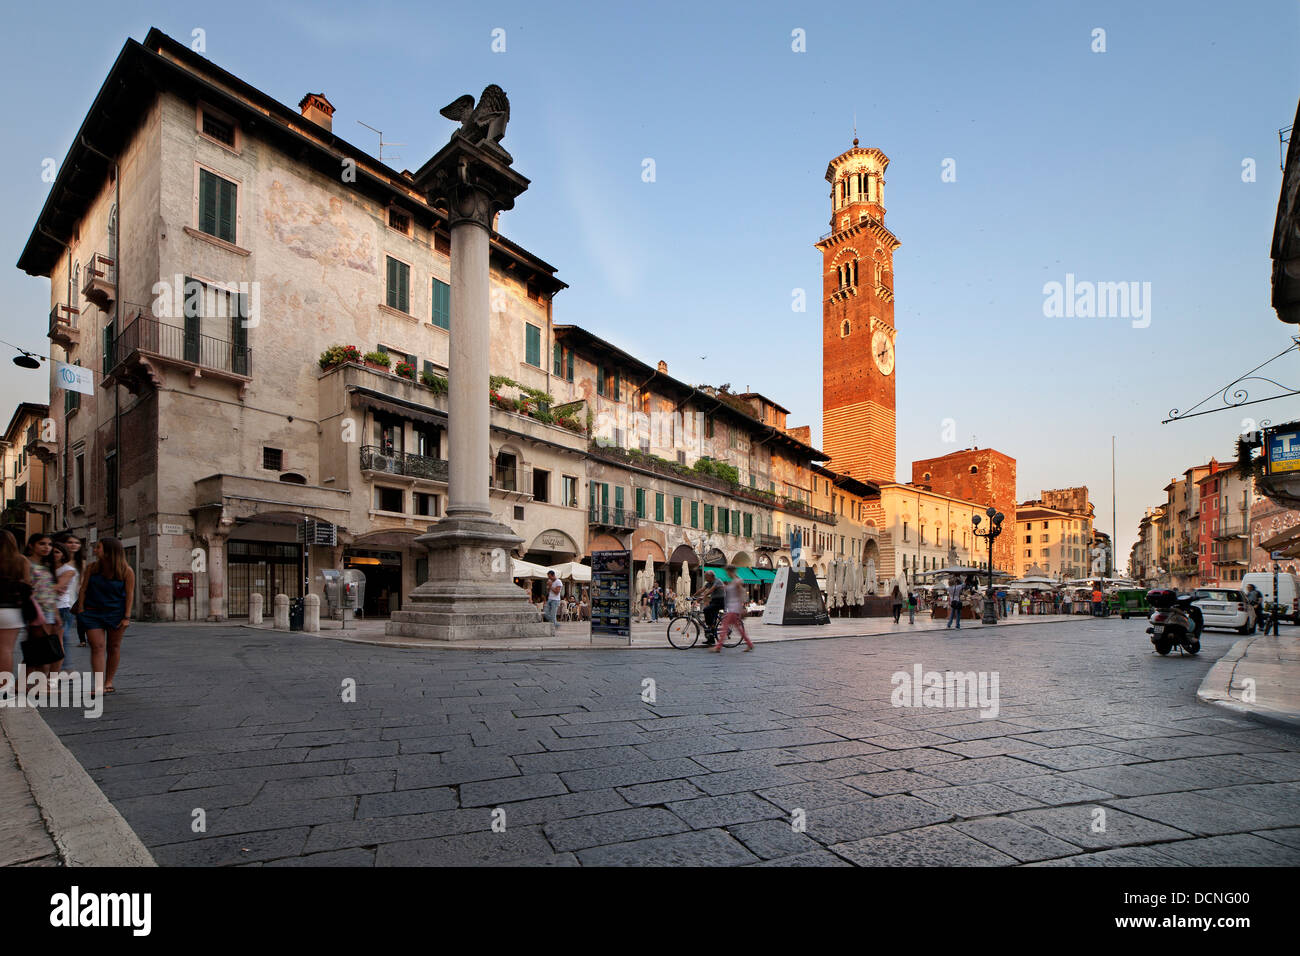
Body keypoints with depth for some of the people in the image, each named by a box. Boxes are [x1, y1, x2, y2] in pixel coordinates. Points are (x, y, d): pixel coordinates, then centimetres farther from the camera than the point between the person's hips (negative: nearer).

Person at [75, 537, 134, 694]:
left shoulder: (126, 571, -6)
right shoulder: (92, 568, 1)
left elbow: (129, 594, -6)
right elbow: (83, 590, 6)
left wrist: (127, 616, -9)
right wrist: (81, 611, 0)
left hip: (116, 613, -1)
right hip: (93, 613, 2)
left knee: (114, 647, 6)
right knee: (97, 647, -8)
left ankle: (109, 682, 18)